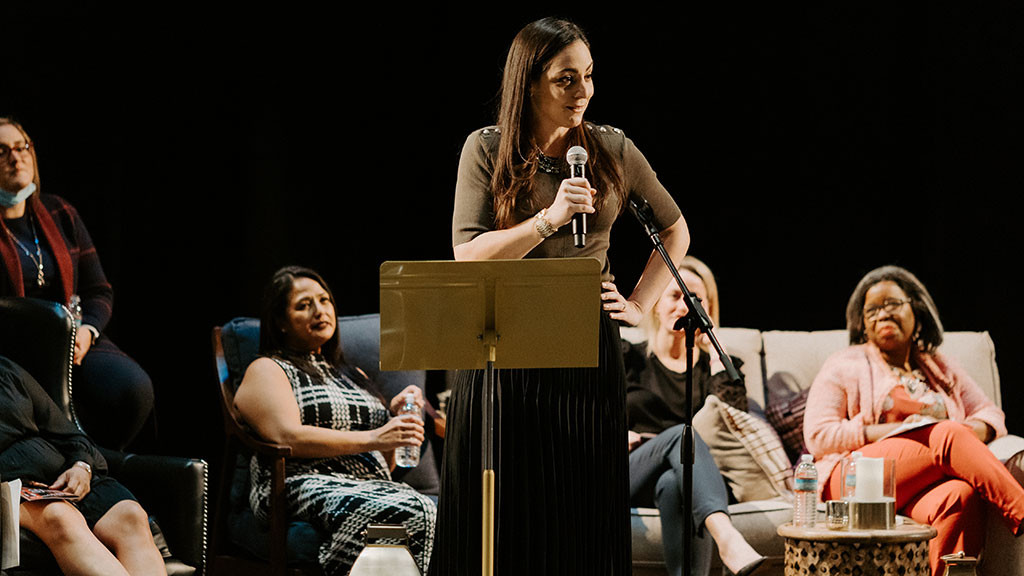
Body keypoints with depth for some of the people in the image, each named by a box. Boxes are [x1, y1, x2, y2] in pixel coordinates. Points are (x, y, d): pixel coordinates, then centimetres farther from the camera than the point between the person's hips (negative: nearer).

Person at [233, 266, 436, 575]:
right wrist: (372, 438, -13)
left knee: (429, 510, -33)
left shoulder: (353, 376, 33)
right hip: (306, 486, -6)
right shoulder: (267, 370, 13)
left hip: (373, 487, 6)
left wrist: (394, 418, 10)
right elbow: (287, 437, -8)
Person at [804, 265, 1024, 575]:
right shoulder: (845, 366, 15)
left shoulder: (939, 367, 28)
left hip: (927, 487, 3)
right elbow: (818, 437, 2)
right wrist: (896, 431, -8)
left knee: (959, 497, -35)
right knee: (948, 435, -28)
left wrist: (973, 431, -2)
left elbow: (991, 414, 25)